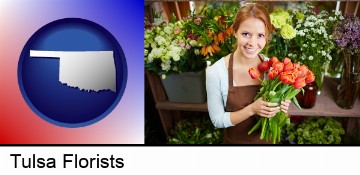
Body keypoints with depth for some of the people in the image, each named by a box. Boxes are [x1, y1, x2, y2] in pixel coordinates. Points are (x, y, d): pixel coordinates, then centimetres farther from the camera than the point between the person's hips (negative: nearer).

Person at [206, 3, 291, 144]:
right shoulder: (215, 72, -22)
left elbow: (275, 103, 2)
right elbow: (217, 120, -16)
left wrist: (281, 106, -20)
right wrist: (252, 109, -29)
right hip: (235, 141, -2)